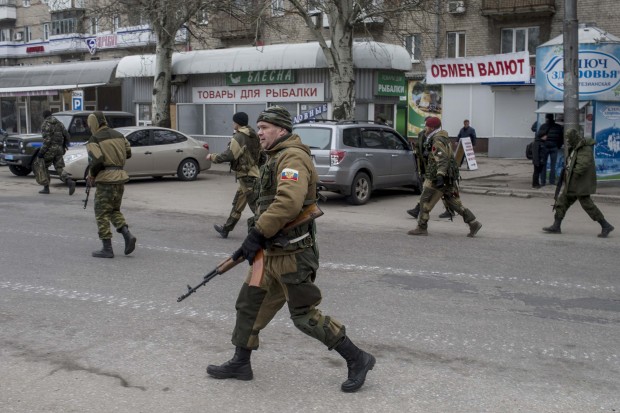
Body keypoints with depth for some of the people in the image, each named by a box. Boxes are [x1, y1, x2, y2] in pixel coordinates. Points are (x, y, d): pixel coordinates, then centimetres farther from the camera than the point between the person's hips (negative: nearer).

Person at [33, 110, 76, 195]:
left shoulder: (45, 125, -9)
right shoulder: (59, 123, 12)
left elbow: (47, 140, -18)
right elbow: (66, 135, 9)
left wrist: (41, 152, -15)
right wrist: (63, 146, 22)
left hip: (50, 149, -6)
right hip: (59, 149, 6)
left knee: (40, 165, 13)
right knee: (59, 168, 7)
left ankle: (46, 187, 9)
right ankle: (70, 182, -19)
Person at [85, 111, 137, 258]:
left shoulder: (94, 139, -8)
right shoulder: (118, 135, 11)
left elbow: (96, 160, -20)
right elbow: (128, 153, 20)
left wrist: (91, 176, -4)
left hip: (106, 179, -6)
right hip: (121, 177, 7)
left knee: (102, 214, 3)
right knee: (114, 210, 20)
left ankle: (107, 249, 2)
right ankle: (128, 235, 1)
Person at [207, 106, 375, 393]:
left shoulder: (292, 157, -17)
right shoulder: (278, 158, 16)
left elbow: (289, 202, -32)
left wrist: (257, 234, -27)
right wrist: (256, 240, 18)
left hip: (292, 254, -10)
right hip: (273, 252, 10)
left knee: (305, 316, -4)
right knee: (249, 303, 13)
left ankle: (357, 360, 9)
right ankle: (240, 363, 26)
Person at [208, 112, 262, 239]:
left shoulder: (239, 137, -17)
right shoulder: (253, 136, 11)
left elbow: (229, 155, -21)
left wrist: (212, 157, -6)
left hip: (246, 176, -10)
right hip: (253, 173, 10)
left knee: (256, 205, -9)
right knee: (237, 204, 19)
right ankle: (226, 229, 31)